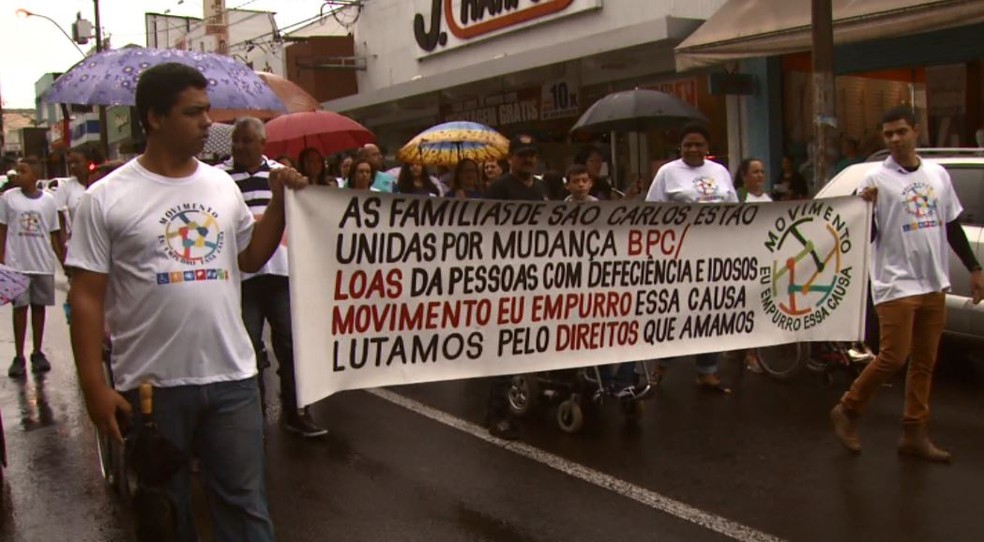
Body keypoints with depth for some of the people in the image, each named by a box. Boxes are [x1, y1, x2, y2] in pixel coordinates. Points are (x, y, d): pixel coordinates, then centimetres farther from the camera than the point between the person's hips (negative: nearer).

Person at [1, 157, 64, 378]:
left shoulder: (48, 200, 3)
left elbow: (54, 234, 7)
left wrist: (64, 261, 4)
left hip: (43, 264, 1)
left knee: (39, 306, 10)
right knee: (20, 308, 2)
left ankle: (37, 353, 21)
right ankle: (19, 357, 7)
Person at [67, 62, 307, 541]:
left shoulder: (223, 185, 6)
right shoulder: (106, 198, -7)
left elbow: (250, 258, 16)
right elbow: (87, 296, -7)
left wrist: (279, 200, 4)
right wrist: (94, 386, -11)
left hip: (232, 378, 3)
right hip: (150, 385, -3)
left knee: (244, 502, 13)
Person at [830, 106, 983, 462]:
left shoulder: (938, 174, 10)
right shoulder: (877, 179, -5)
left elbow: (952, 227, 17)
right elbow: (866, 236, -6)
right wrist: (867, 208, -24)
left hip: (934, 285, 6)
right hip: (896, 284, -5)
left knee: (924, 363, 8)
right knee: (893, 358, -10)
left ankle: (914, 435, 16)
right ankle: (847, 412, 9)